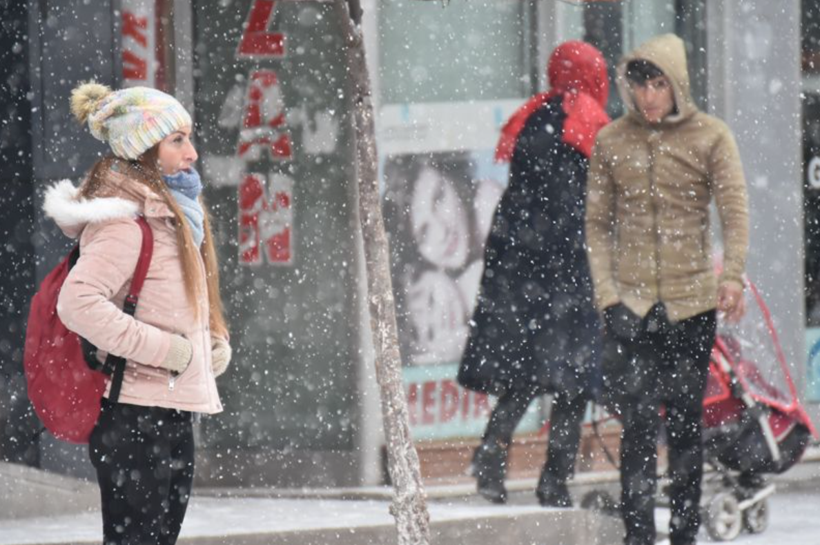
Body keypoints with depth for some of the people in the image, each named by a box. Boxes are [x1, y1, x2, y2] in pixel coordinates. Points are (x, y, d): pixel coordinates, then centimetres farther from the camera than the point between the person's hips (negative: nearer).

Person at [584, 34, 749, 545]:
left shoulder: (710, 136, 1)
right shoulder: (611, 141, 7)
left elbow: (736, 210, -6)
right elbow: (597, 223, 10)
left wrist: (732, 276, -21)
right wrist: (606, 290, -2)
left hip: (692, 298, -1)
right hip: (630, 298, 1)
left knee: (686, 417, 4)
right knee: (637, 418, -8)